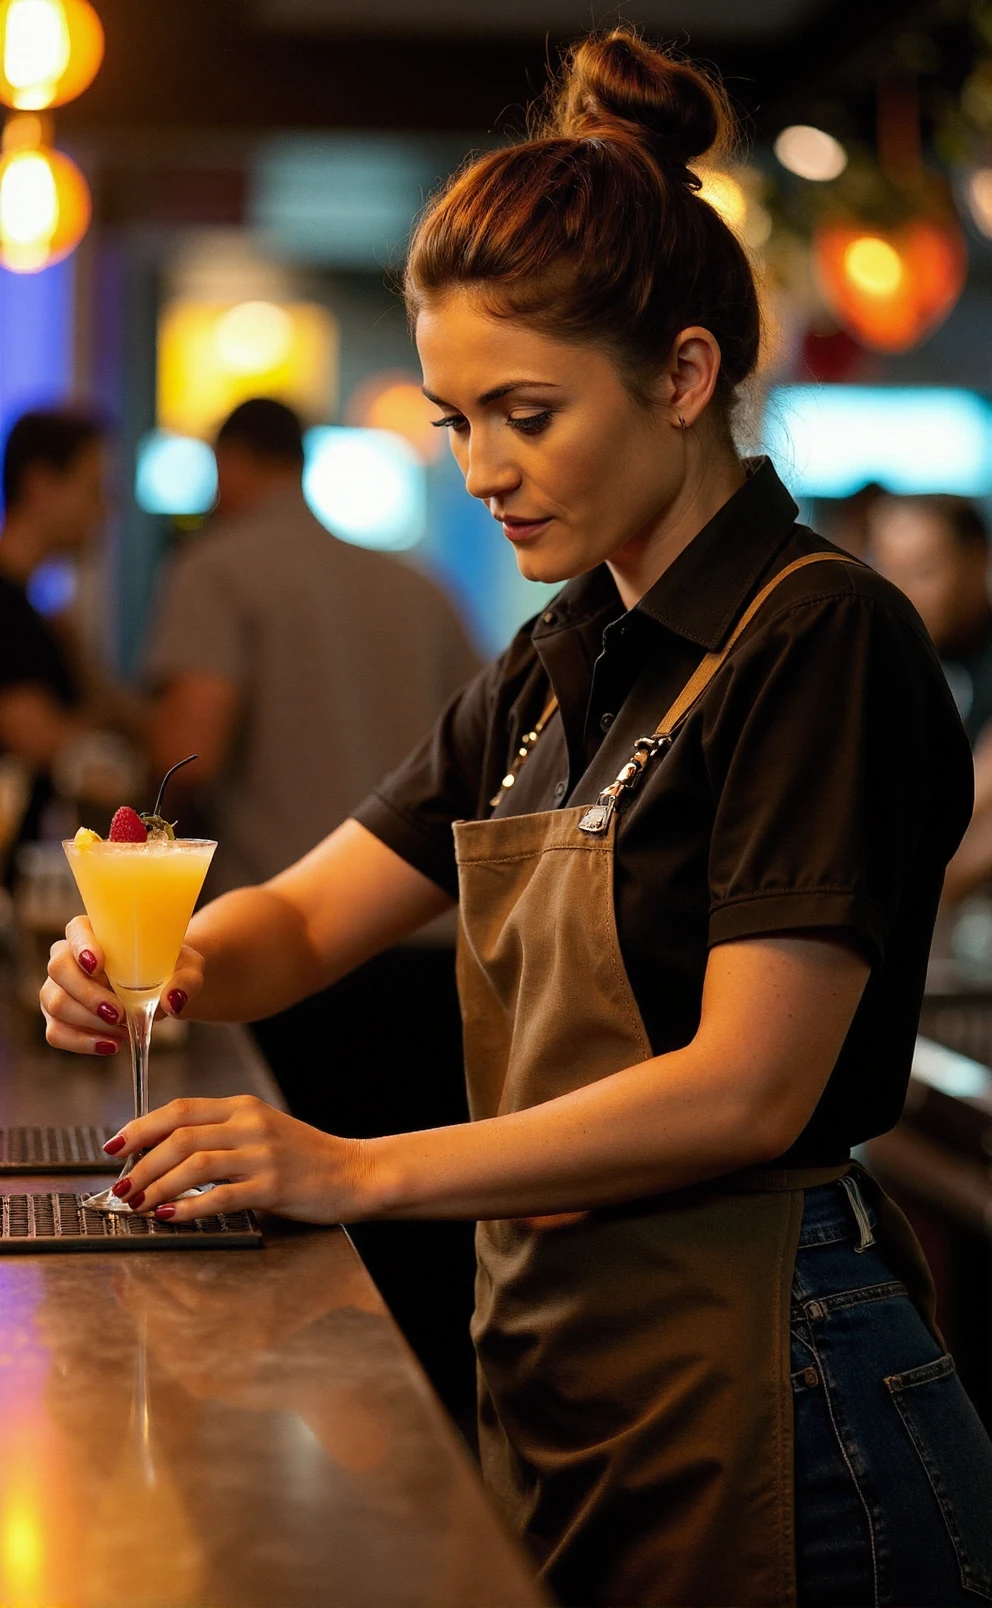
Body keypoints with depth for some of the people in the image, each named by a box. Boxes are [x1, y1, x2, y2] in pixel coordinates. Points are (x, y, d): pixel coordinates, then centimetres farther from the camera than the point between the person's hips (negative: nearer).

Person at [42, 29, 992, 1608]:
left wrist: (362, 1172, -22)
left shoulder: (820, 639, -15)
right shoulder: (556, 672, 12)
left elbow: (747, 1088, -21)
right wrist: (173, 965, -10)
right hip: (551, 1350, 8)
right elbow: (310, 913, 13)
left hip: (762, 1387, -8)